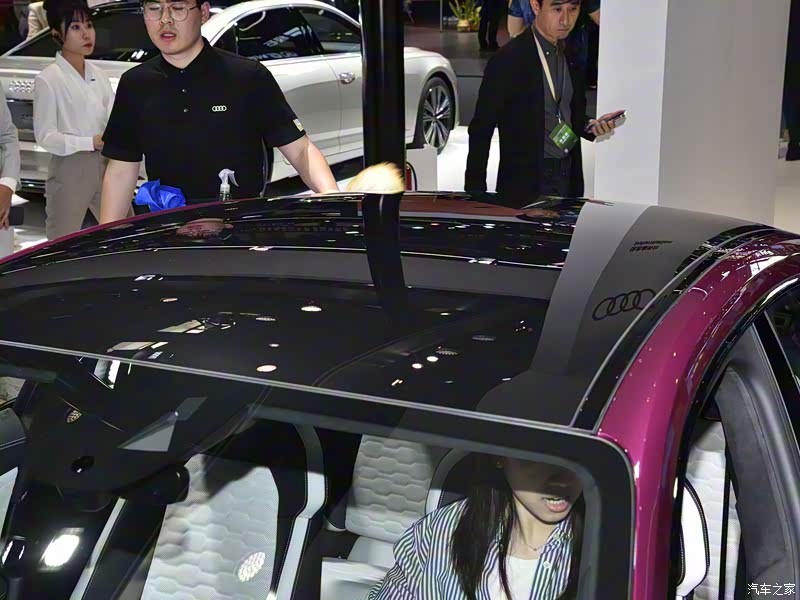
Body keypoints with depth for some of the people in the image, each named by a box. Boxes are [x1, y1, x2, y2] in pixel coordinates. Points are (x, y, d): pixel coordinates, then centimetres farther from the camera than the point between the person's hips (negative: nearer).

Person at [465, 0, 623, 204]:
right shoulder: (508, 59, -12)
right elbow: (481, 129, -9)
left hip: (570, 179, 6)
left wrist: (590, 126, -3)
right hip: (525, 182, -5)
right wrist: (475, 192, -10)